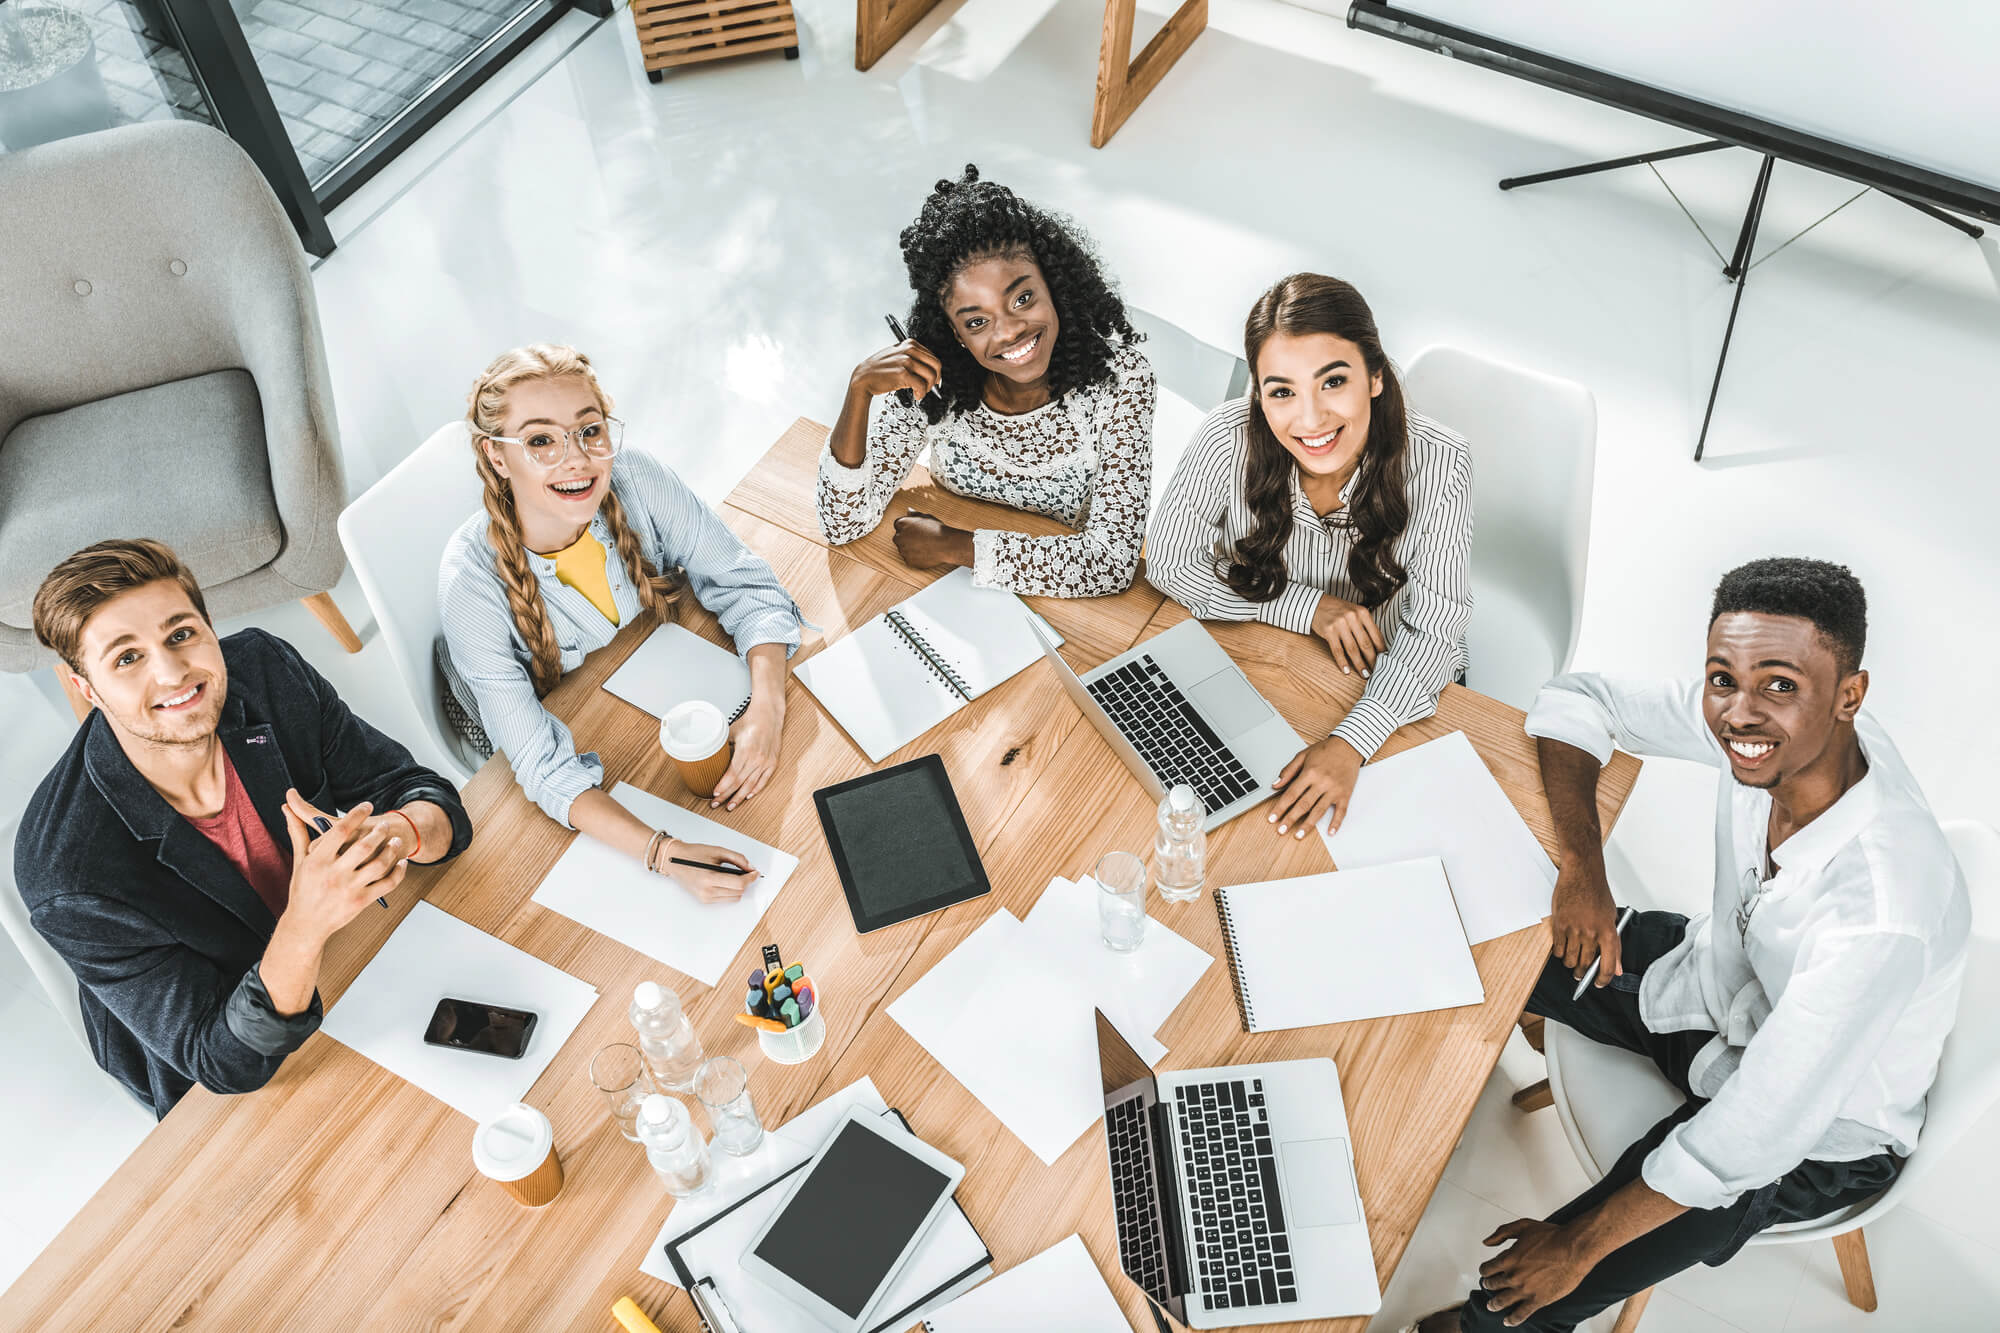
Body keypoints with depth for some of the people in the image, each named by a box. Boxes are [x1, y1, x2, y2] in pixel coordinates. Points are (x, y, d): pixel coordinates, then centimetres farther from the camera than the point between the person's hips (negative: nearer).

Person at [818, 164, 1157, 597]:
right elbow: (844, 524, -16)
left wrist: (951, 545, -25)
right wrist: (859, 388, -30)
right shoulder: (931, 383, -16)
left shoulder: (1119, 376, -22)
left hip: (1066, 599, 0)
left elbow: (1113, 561, -26)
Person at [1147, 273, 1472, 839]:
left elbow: (1432, 633, -22)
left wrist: (1350, 743, -39)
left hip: (1395, 689, 0)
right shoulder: (1229, 438, -25)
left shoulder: (1437, 463, -26)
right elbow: (1168, 561, -14)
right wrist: (1307, 607, -24)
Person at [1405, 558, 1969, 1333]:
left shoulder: (1881, 912, -40)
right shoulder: (1758, 725, -23)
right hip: (1718, 977, 7)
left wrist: (1579, 1245, -25)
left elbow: (1750, 1140, -35)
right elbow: (1574, 700, -9)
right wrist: (1582, 865, -24)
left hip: (1815, 1130, -6)